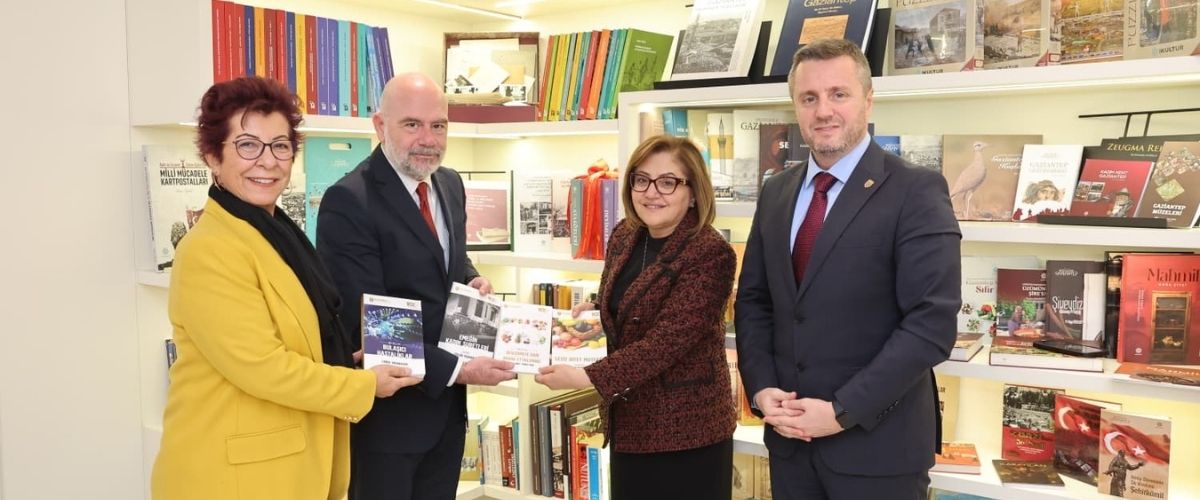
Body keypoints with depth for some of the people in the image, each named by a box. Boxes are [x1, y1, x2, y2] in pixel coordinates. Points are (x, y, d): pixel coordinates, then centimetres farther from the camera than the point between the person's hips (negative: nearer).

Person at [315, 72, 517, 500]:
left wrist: (472, 282, -2)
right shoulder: (349, 202, -18)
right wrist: (456, 369, -23)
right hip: (386, 408, -7)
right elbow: (365, 325, -22)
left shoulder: (451, 185, 6)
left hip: (447, 403, 7)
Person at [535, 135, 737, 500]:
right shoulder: (624, 236, 3)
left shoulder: (711, 254, -19)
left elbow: (667, 341, -25)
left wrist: (587, 377, -27)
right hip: (629, 424, 7)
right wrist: (595, 310, 1)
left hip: (687, 431, -7)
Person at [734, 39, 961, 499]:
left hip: (877, 443, -5)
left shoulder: (916, 193, -11)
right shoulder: (776, 193, 7)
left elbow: (932, 324, -16)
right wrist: (762, 388, -4)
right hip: (789, 436, 5)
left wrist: (842, 411, -18)